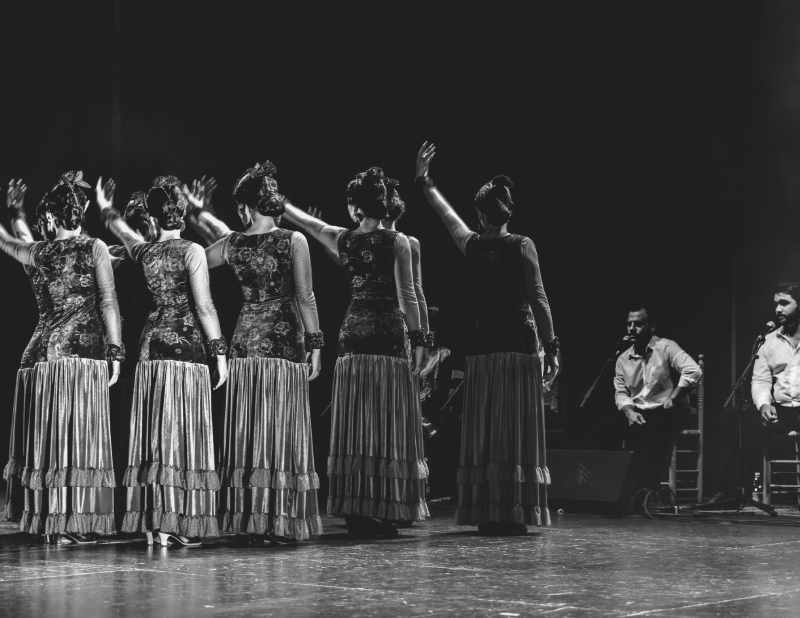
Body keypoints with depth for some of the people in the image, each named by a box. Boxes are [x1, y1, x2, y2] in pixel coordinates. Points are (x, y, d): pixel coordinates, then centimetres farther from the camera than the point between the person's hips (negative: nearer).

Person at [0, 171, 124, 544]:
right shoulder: (95, 248, -1)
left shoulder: (42, 253, 8)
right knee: (85, 436, -3)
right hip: (89, 349, -3)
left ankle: (55, 522, 4)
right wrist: (115, 351, -3)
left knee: (54, 435, 5)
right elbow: (108, 303, -6)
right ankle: (80, 523, -6)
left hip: (52, 350, 3)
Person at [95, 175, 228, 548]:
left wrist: (106, 210, 50)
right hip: (185, 346, -5)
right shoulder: (191, 252, -7)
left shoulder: (144, 252, 8)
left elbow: (124, 233, 31)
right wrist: (219, 350, -6)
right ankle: (180, 525, -7)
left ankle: (153, 521, 6)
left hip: (151, 347, 5)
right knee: (184, 435, -4)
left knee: (154, 435, 7)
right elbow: (204, 307, -10)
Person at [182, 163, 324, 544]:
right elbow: (305, 297, -7)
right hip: (285, 341, -3)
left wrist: (196, 216, 24)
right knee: (283, 431, 0)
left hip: (245, 342, 3)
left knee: (247, 433, 8)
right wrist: (315, 344, -2)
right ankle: (282, 522, -1)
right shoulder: (293, 241, -6)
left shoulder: (231, 243, 2)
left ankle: (247, 518, 9)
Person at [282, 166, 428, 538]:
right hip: (389, 333, -3)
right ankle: (386, 509, -3)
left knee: (355, 424, 5)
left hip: (353, 333, 3)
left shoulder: (340, 239, 4)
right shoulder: (397, 241, -4)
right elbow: (407, 296, -6)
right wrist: (417, 339, 0)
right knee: (388, 424, -1)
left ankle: (356, 511, 5)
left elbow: (302, 220, 19)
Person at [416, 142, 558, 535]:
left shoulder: (473, 245, 5)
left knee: (483, 432, 6)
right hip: (519, 347, -3)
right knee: (517, 432, -2)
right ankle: (514, 515, -4)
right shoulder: (522, 245, -3)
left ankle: (486, 515, 5)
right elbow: (538, 300, -8)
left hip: (483, 348, 3)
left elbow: (446, 214, 22)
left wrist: (424, 180, 36)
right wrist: (551, 345, -4)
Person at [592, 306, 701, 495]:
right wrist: (629, 412, -10)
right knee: (603, 430, -17)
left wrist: (672, 399, -22)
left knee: (656, 431, -38)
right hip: (637, 412, 6)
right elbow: (620, 392, 11)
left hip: (667, 411, -6)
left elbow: (692, 371, -21)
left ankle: (647, 487, -32)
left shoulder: (665, 347, -8)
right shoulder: (623, 359, 11)